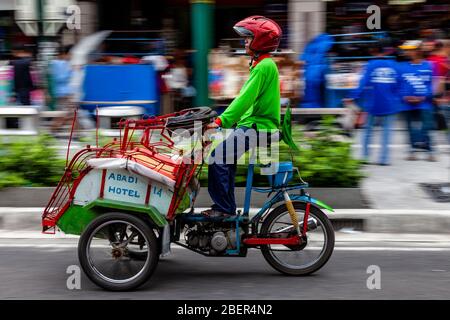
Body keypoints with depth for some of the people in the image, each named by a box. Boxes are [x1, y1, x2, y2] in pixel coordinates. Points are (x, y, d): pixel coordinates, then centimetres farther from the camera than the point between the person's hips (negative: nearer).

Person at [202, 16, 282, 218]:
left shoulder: (264, 66, -15)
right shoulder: (261, 64, 18)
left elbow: (245, 98, -22)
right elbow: (246, 98, 20)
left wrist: (221, 121, -25)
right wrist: (224, 119, 14)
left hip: (259, 127, -10)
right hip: (254, 124, 10)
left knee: (219, 156, -17)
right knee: (226, 156, 11)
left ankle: (224, 208, -12)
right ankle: (227, 207, 15)